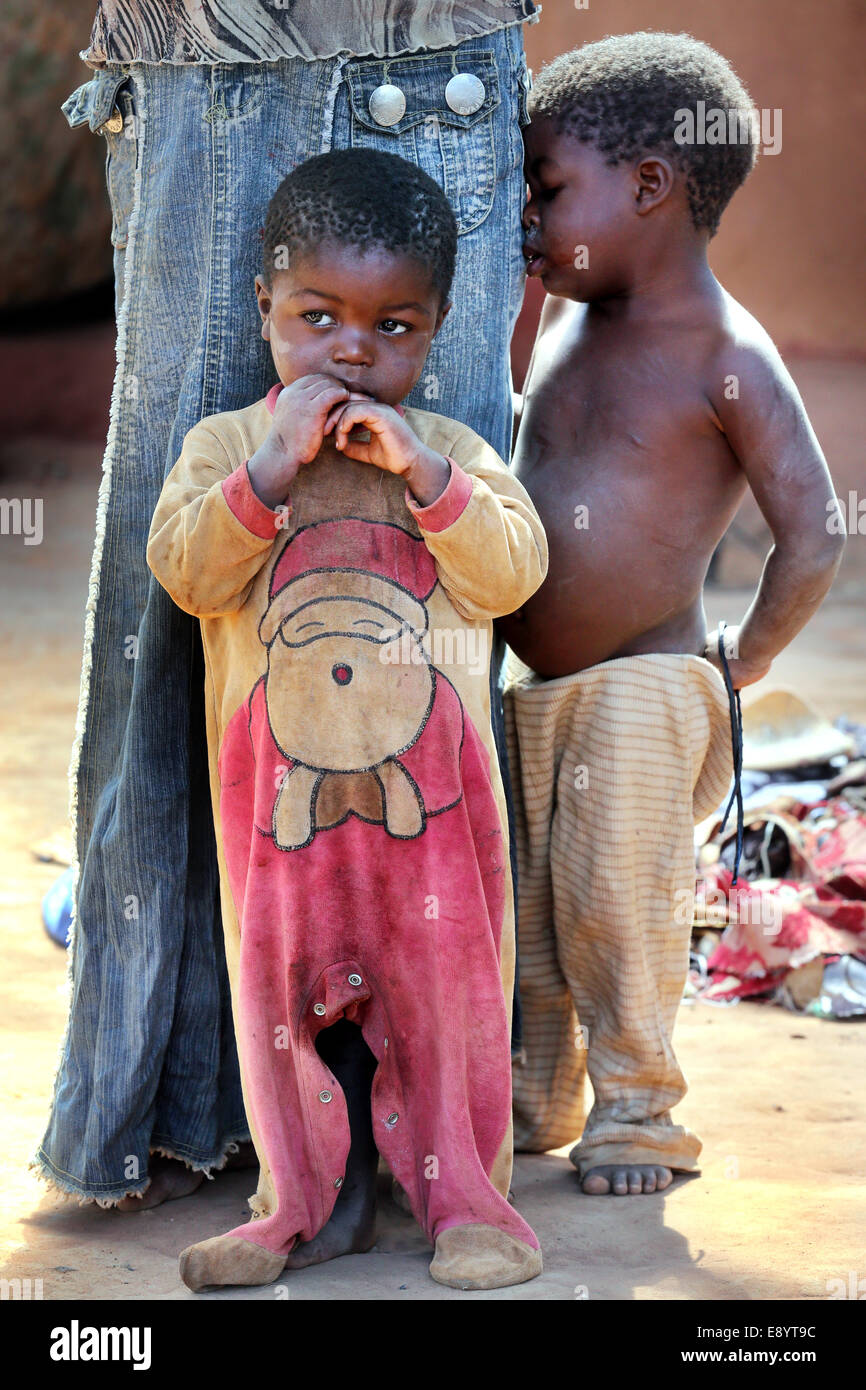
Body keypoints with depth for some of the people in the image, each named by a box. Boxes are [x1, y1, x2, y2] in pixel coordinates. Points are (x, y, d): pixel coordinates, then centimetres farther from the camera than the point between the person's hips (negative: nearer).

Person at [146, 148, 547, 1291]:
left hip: (429, 769, 0)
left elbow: (512, 572, -5)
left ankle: (463, 1191, 13)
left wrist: (422, 471, -15)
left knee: (445, 972, 1)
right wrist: (274, 468, -17)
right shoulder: (223, 444, 6)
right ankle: (313, 1199, 17)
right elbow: (185, 572, -8)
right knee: (286, 973, 5)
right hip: (277, 772, 0)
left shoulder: (453, 449, 8)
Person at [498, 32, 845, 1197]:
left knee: (614, 897, -5)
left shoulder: (727, 360, -13)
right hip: (528, 688, 7)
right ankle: (535, 1099, 27)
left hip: (644, 691, -7)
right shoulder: (565, 322, 8)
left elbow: (814, 536, -13)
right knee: (519, 903, 11)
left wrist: (743, 660, -6)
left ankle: (635, 1108, 12)